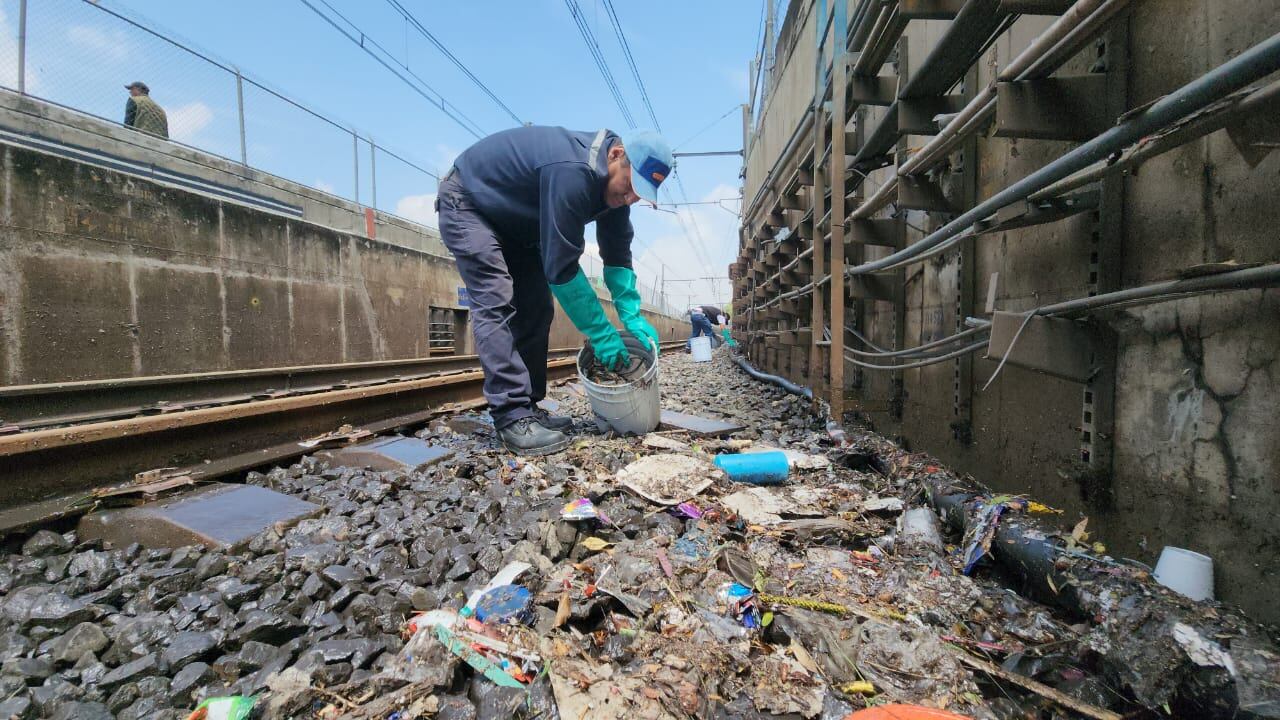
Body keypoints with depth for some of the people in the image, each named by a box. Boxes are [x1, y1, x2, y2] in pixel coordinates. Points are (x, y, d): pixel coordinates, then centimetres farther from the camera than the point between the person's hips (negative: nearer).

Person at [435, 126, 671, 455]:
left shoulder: (615, 182, -9)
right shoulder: (572, 172, -37)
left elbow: (617, 255, -3)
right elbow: (561, 267, -35)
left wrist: (632, 316, -13)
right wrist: (602, 334, -29)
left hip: (514, 221, 9)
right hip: (467, 203, -9)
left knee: (536, 309, 1)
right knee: (496, 304, -22)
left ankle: (528, 406, 5)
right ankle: (513, 417, -22)